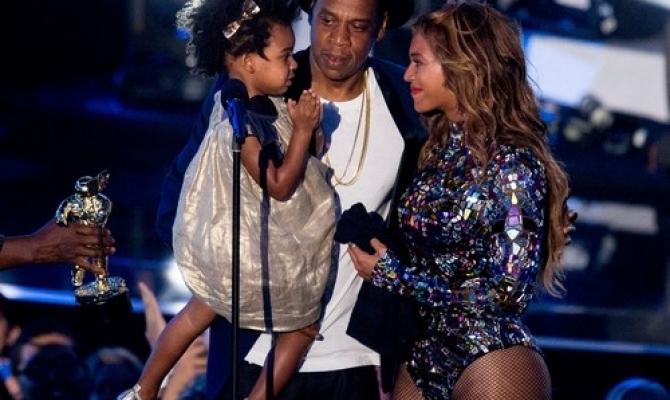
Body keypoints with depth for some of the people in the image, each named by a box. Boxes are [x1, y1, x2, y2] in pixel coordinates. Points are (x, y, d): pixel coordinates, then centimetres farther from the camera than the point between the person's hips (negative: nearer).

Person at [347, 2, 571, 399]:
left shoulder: (513, 164, -14)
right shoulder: (439, 149, 7)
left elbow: (510, 291, -18)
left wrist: (392, 274, -15)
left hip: (493, 363, -7)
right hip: (424, 355, 7)